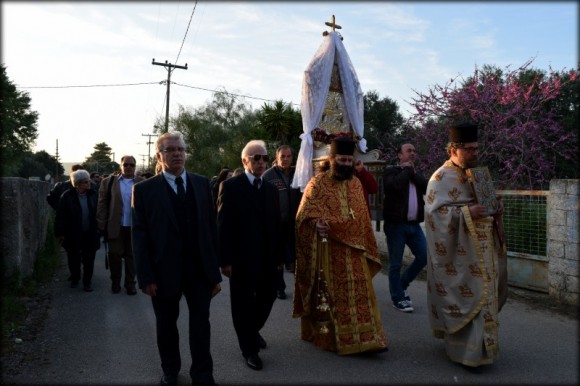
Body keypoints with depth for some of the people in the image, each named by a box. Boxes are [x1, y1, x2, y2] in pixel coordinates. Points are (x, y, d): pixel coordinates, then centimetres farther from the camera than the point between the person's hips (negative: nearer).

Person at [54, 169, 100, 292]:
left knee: (89, 260, 5)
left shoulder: (93, 195, 0)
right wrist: (60, 233, -7)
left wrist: (100, 230, 2)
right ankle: (75, 279, 34)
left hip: (90, 234, 1)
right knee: (74, 259, 13)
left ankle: (87, 282, 17)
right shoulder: (67, 196, -8)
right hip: (73, 235, -1)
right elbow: (60, 216, -6)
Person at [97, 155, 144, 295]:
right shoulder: (109, 182, 4)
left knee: (131, 256, 9)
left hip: (135, 227, 0)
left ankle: (130, 283, 20)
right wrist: (102, 225, -4)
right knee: (114, 254, 8)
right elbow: (102, 204, 2)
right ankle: (115, 282, 26)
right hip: (115, 226, 1)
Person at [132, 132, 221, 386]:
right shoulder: (144, 189, -4)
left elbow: (211, 228, 3)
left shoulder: (202, 184, 4)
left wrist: (215, 270, 2)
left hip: (200, 269, 2)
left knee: (201, 323, 10)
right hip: (164, 270, -1)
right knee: (166, 325, 16)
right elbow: (139, 236, -6)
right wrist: (146, 277, -11)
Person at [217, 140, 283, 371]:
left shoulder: (271, 189, 11)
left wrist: (280, 256, 9)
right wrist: (225, 260, -14)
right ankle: (249, 349, 27)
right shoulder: (230, 186, -6)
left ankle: (253, 331, 43)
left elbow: (276, 225, 10)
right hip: (241, 258, -5)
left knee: (267, 299, 14)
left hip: (268, 258, 5)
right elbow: (223, 225, -10)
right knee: (244, 304, 8)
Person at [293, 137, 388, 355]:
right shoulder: (318, 183, -5)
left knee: (359, 294, 5)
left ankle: (365, 337, 11)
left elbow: (362, 218, 15)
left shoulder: (356, 183, 10)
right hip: (328, 251, -4)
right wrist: (318, 223, -26)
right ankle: (329, 336, 20)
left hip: (353, 250, 4)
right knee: (329, 295, 5)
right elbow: (305, 216, -8)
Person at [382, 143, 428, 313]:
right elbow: (395, 185, -23)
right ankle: (398, 298, 14)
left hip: (414, 224, 6)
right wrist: (406, 170, -7)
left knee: (424, 257, 7)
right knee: (396, 263, 1)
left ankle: (401, 285, 26)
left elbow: (427, 187, 1)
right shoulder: (390, 171, -1)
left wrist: (413, 173, -6)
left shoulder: (417, 172, 19)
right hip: (396, 224, -6)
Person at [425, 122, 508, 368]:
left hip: (479, 250, 8)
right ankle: (467, 349, 8)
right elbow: (435, 211, -19)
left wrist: (495, 208, 0)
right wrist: (467, 213, -27)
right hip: (459, 253, -8)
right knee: (467, 294, -4)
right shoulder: (441, 178, -12)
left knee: (483, 291, 15)